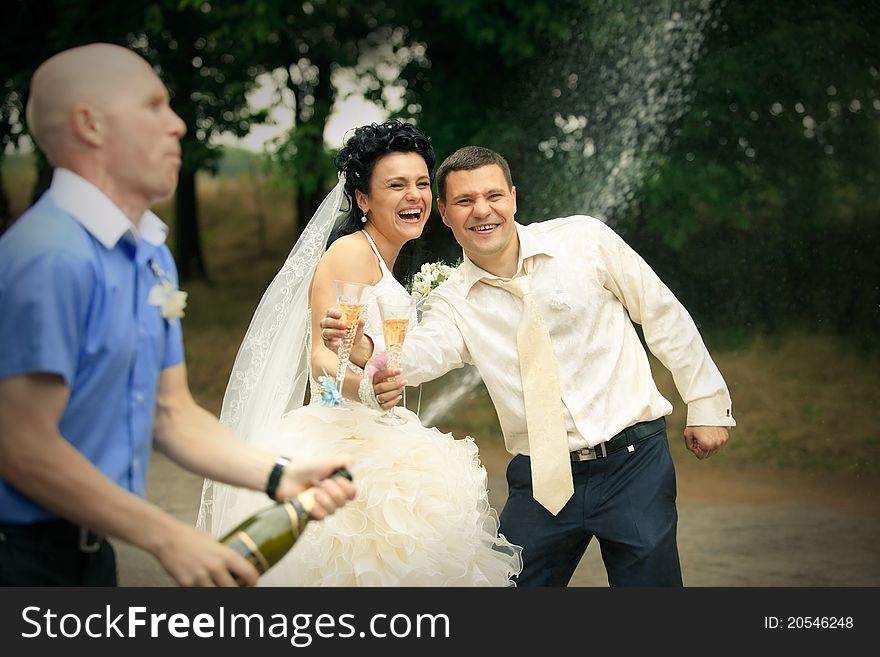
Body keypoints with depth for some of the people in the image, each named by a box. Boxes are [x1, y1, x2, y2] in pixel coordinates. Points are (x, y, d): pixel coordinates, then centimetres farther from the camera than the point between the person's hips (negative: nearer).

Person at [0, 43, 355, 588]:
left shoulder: (152, 258, 8)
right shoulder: (53, 257, -22)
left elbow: (171, 413, 11)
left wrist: (279, 477, -4)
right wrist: (168, 538, -17)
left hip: (89, 549, 9)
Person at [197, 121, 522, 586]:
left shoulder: (386, 267, 23)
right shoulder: (349, 252, -6)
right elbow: (323, 357, -19)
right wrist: (367, 383, -35)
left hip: (375, 441, 9)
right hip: (336, 439, -9)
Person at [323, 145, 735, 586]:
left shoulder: (587, 240, -3)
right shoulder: (452, 301, 0)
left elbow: (665, 318, 5)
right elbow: (426, 350, -22)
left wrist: (705, 403, 7)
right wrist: (365, 350, -43)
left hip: (632, 463, -2)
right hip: (540, 480, 2)